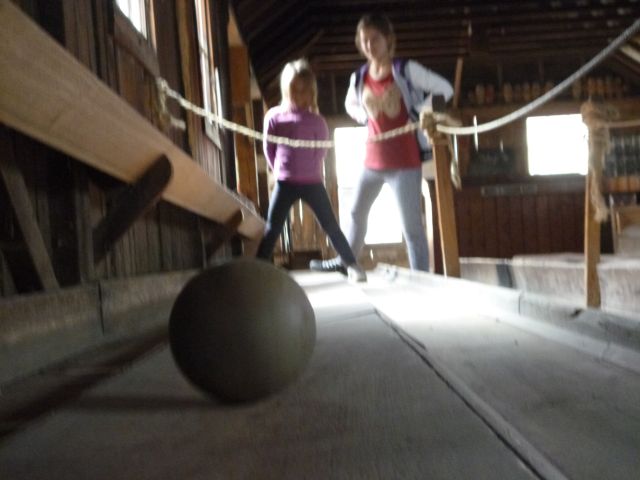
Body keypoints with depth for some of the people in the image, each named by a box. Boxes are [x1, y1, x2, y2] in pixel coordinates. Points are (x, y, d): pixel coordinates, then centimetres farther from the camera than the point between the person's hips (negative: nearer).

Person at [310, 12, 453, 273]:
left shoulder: (406, 69, -11)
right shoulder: (358, 77, 3)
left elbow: (444, 89, -5)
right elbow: (350, 104, 23)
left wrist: (420, 113, -10)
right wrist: (364, 117, 5)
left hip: (405, 161, -6)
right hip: (374, 159, 6)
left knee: (411, 225, -3)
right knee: (357, 212, 21)